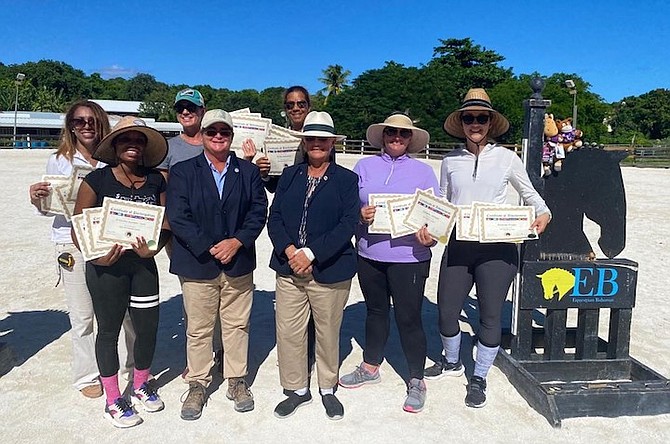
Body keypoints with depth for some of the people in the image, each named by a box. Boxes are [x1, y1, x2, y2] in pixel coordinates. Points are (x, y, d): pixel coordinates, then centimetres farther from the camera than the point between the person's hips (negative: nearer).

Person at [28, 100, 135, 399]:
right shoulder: (59, 161, 2)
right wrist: (37, 200, -17)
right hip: (73, 243, -1)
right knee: (82, 315, 7)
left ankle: (132, 366, 26)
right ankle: (86, 375, 25)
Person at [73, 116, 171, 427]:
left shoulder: (156, 180, 2)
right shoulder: (97, 180, -6)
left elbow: (165, 224, 3)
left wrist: (153, 248, -15)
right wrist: (96, 255, -19)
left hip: (143, 264, 3)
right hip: (106, 266, -3)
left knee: (147, 327, 8)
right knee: (109, 330, 10)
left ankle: (141, 386, 34)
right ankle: (113, 401, 27)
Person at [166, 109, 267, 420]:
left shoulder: (248, 171, 7)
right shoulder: (182, 172, 1)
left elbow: (258, 211, 1)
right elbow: (177, 217, -8)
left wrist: (237, 242, -13)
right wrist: (209, 249, -15)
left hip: (238, 263, 2)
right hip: (197, 264, -1)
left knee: (237, 325, 12)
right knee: (198, 329, 9)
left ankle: (237, 380, 29)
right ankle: (197, 384, 27)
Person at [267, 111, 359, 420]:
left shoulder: (346, 179, -1)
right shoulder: (289, 175, 9)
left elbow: (348, 224, -10)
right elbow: (274, 218, 4)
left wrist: (311, 253, -17)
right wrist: (289, 250, -13)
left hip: (330, 271, -2)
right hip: (289, 268, 3)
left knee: (328, 334, 12)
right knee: (288, 333, 8)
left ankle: (327, 390, 34)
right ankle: (297, 389, 29)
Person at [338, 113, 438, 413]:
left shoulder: (423, 172, 4)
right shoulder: (364, 167, 9)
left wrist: (429, 237, -19)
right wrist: (359, 215, -15)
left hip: (409, 257, -2)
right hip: (369, 254, 3)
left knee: (409, 318, 2)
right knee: (375, 311, 18)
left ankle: (416, 381, 21)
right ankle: (370, 367, 38)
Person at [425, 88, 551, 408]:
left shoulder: (507, 158, 1)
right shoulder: (450, 161, 6)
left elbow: (529, 194, 11)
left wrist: (544, 213, -8)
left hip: (496, 248, -2)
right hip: (458, 246, 2)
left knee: (490, 315, 5)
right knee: (447, 310, 9)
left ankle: (479, 378, 26)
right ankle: (452, 362, 38)